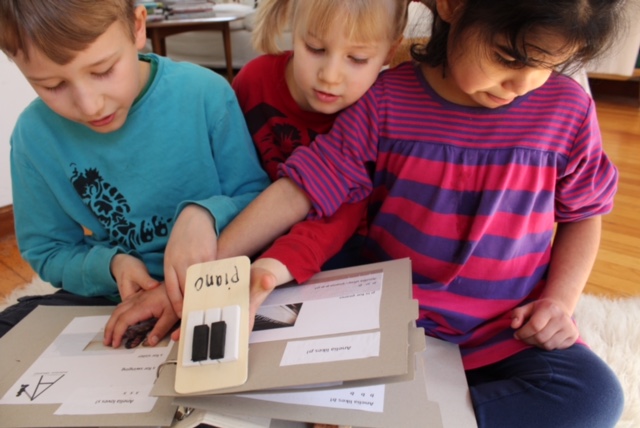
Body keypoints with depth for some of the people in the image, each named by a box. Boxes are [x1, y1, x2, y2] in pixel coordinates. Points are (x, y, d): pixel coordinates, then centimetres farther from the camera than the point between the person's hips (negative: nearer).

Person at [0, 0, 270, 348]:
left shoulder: (205, 93, -17)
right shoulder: (34, 134, -8)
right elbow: (46, 251, 4)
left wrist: (206, 214, -29)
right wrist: (108, 265, -16)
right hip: (109, 298, 3)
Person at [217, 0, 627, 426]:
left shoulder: (568, 109, -5)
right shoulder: (386, 102, -10)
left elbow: (582, 215, 9)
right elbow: (296, 191, -12)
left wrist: (560, 301, -7)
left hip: (511, 333, 3)